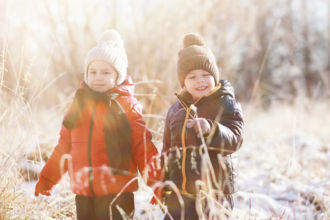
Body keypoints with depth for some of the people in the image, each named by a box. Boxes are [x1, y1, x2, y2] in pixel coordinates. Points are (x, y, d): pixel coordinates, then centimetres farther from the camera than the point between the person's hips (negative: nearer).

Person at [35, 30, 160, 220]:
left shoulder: (128, 106, -3)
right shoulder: (80, 104, 10)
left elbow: (143, 147, -7)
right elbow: (64, 146, 16)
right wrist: (47, 179, 18)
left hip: (117, 192, -5)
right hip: (83, 192, 5)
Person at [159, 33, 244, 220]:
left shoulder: (226, 104, -3)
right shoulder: (176, 110, 12)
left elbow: (234, 140, -18)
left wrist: (210, 130, -37)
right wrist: (163, 188, 21)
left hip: (215, 192, -4)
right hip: (180, 193, 5)